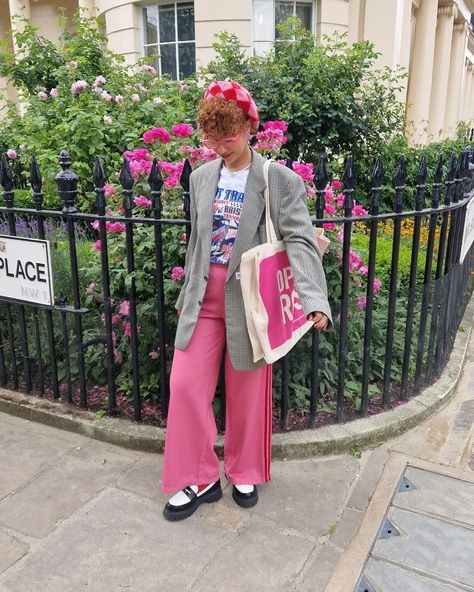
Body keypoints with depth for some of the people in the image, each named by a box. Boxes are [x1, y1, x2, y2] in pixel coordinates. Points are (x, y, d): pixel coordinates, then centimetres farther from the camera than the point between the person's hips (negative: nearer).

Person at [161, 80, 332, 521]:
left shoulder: (281, 181, -8)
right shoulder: (200, 177, 7)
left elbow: (300, 241, -16)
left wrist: (314, 299, -31)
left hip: (248, 302, -4)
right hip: (204, 301, 4)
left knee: (246, 394, 10)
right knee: (185, 386, 1)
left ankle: (244, 473, 34)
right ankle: (199, 478, 20)